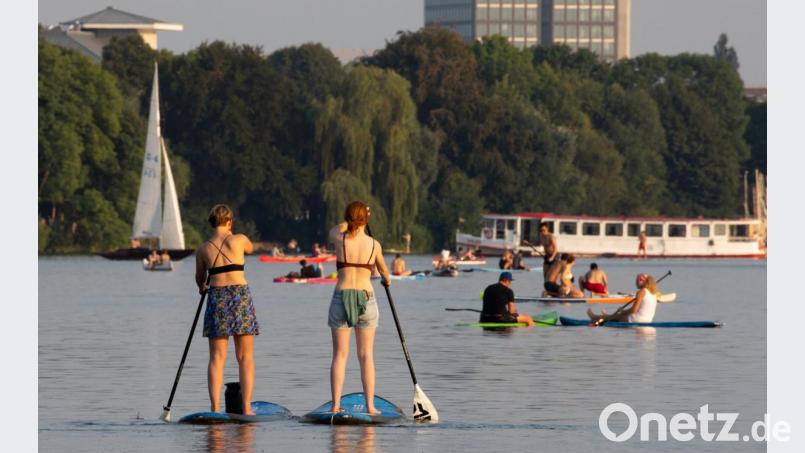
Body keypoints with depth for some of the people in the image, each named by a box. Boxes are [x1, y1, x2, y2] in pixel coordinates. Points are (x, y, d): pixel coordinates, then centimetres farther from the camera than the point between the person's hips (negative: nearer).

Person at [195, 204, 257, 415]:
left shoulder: (203, 249, 5)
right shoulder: (239, 240, -1)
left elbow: (200, 280, 20)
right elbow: (250, 249, 24)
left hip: (216, 297, 2)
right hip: (240, 295, -1)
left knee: (217, 358, 4)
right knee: (245, 357, 4)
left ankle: (215, 408, -4)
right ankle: (246, 408, -1)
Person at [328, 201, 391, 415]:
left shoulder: (340, 239, -4)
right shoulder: (374, 244, 0)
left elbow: (334, 229, 23)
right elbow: (383, 269, 20)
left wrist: (351, 220, 38)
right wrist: (387, 280, 42)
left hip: (341, 297, 0)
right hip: (366, 297, 0)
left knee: (340, 354, 2)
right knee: (366, 355, 4)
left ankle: (336, 405, -3)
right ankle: (370, 405, 2)